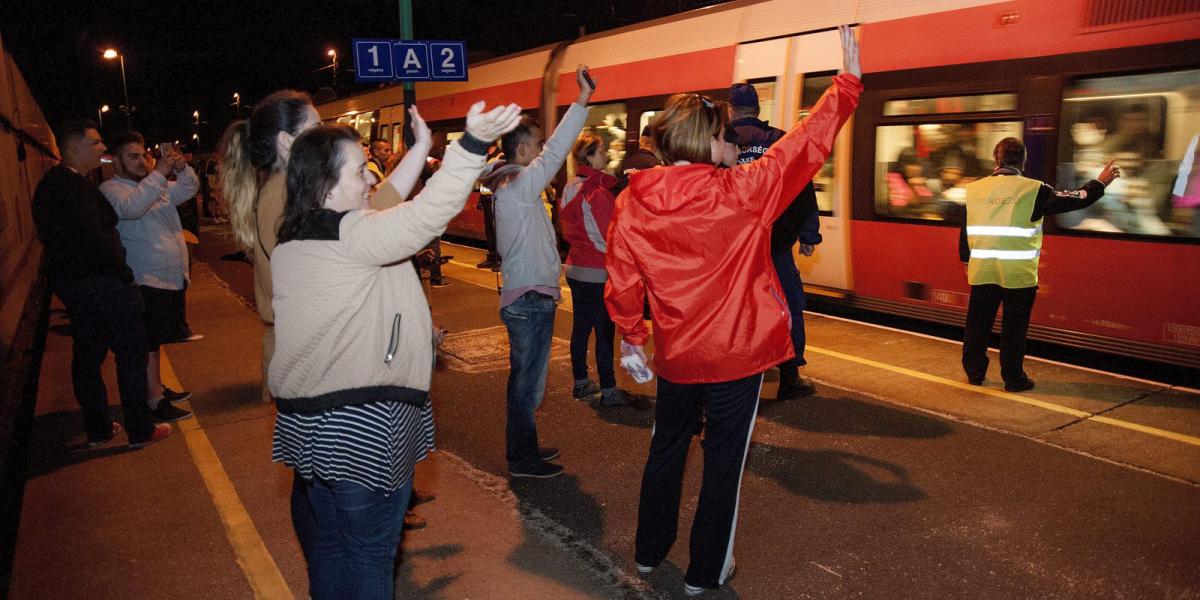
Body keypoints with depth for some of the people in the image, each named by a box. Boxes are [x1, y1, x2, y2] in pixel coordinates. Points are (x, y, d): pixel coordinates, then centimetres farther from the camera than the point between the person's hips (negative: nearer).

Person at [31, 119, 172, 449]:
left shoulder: (50, 183, 14)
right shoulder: (72, 184, -17)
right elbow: (92, 234, -25)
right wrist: (123, 272, -16)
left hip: (70, 282, 10)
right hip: (100, 282, -10)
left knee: (87, 356, 14)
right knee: (131, 352, -1)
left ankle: (98, 429, 24)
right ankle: (140, 430, 4)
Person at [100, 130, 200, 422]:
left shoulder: (156, 186, 15)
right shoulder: (111, 189, -10)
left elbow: (188, 190, 12)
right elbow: (129, 207, -30)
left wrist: (182, 168, -8)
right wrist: (159, 174, -31)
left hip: (174, 277, 8)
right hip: (147, 281, -8)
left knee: (157, 340, 18)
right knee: (149, 343, -4)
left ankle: (157, 387, 30)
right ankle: (155, 401, 0)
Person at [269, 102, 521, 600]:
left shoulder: (290, 240, 7)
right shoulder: (350, 235, -20)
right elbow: (423, 216, -34)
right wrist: (473, 144, -39)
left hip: (306, 420, 9)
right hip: (362, 427, -9)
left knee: (328, 541, 24)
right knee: (371, 552, 10)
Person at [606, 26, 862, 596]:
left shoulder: (630, 205, -9)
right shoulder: (740, 192, -17)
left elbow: (621, 285, -3)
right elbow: (805, 145, -9)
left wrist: (631, 337, 14)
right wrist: (847, 80, 3)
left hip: (675, 355, 3)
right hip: (738, 354, -3)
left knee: (666, 448, 22)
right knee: (723, 460, 12)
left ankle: (649, 552, 38)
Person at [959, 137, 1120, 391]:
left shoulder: (974, 189, 3)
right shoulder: (1033, 190, -7)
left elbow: (965, 230, 10)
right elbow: (1076, 199, 0)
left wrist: (966, 260, 22)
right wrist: (1100, 183, 17)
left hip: (981, 271, 3)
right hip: (1018, 274, -3)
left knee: (977, 324, 13)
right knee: (1014, 328, 7)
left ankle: (974, 372, 23)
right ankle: (1013, 378, 16)